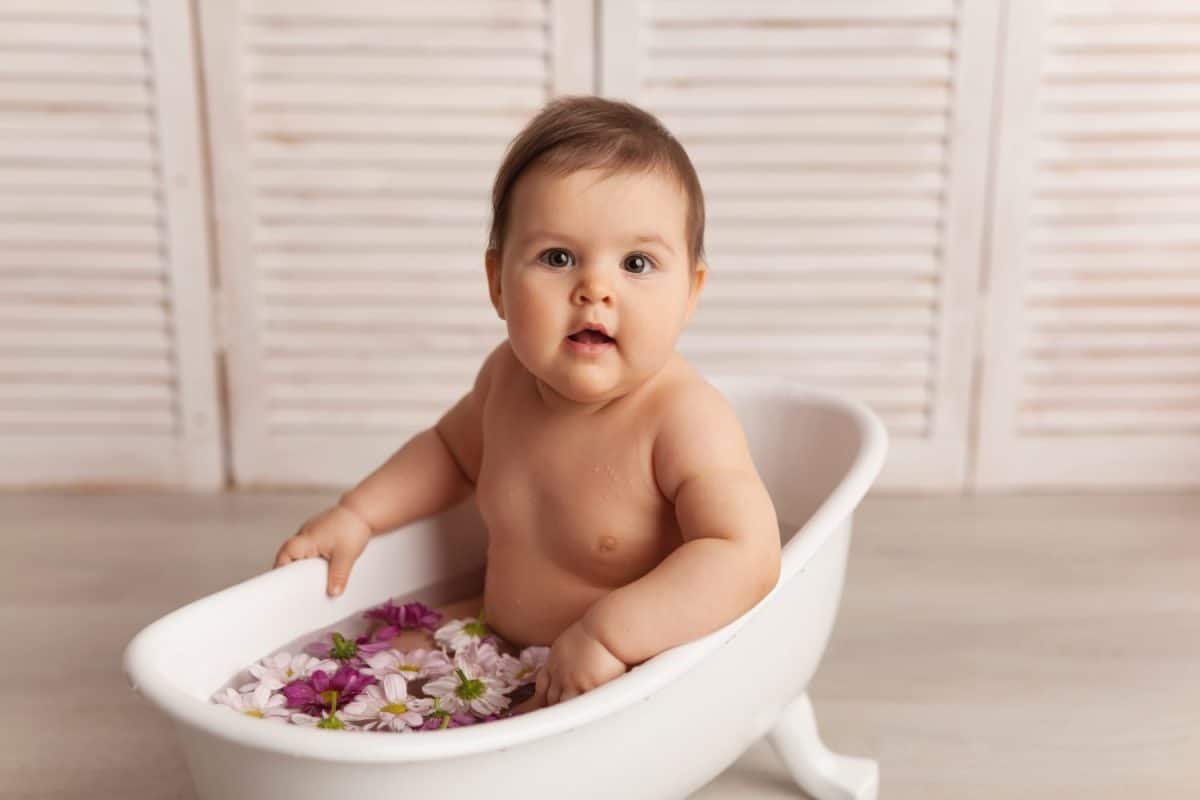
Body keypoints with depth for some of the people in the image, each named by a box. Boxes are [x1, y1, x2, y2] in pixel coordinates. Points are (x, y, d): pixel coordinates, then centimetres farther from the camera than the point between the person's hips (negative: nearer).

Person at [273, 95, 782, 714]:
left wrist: (607, 632, -44)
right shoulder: (509, 375, -6)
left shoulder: (685, 418, -27)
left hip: (636, 673, -6)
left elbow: (745, 556, -36)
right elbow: (452, 449, 16)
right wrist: (355, 515, 5)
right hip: (501, 636, 7)